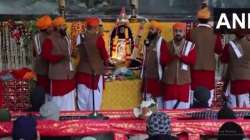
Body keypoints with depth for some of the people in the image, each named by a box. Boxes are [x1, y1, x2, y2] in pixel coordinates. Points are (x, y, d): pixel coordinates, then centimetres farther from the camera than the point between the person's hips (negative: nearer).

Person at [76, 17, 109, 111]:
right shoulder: (98, 38, -15)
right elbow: (104, 54, -7)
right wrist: (107, 60, 13)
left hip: (83, 71, 5)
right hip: (95, 71, -5)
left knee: (83, 98, 12)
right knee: (95, 97, 5)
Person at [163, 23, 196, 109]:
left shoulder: (190, 45, 3)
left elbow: (192, 60, -7)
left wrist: (180, 56, -19)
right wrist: (172, 55, -18)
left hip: (183, 80, -1)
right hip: (169, 80, 1)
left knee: (183, 106, 1)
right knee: (169, 106, 4)